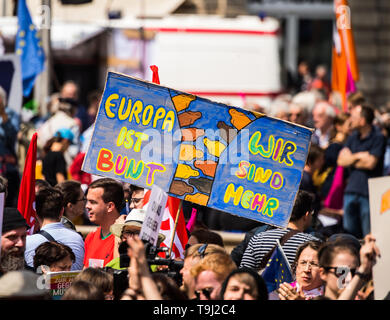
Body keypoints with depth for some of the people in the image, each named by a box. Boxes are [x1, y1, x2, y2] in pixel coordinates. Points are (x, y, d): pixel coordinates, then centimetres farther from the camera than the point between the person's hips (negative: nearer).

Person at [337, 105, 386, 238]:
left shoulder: (378, 138, -6)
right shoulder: (353, 137, 14)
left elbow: (371, 163, -15)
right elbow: (341, 161, 7)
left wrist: (350, 159, -1)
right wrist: (359, 156, -8)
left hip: (369, 192, -6)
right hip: (351, 190, 6)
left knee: (369, 236, -5)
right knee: (349, 232, 9)